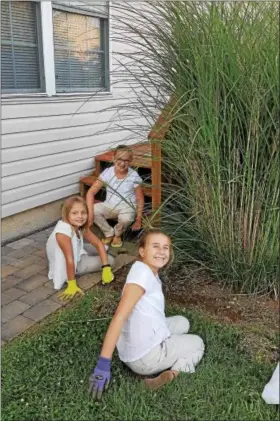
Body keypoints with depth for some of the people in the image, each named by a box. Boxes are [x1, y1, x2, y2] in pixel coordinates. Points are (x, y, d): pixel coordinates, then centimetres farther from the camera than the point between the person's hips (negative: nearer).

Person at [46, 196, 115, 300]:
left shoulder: (81, 226, -12)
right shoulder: (62, 232, -36)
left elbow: (99, 243, -12)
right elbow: (70, 260, -36)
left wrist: (106, 268, -20)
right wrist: (72, 285, -32)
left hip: (76, 253, 8)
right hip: (65, 265, -8)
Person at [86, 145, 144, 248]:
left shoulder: (134, 177, -15)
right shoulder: (107, 172, -12)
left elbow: (140, 199, -6)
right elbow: (91, 192, -13)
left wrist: (138, 220, -9)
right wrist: (90, 212, -27)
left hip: (127, 206, -2)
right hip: (110, 205, 3)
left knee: (125, 218, -37)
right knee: (95, 210, -27)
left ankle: (117, 234, 2)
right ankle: (109, 233, 1)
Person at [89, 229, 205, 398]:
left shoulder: (152, 274, 6)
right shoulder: (142, 272, -23)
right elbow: (119, 317, -29)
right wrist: (103, 363, -31)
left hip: (140, 347, 7)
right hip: (145, 357, -7)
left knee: (182, 322, 23)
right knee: (198, 343, 16)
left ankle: (171, 371, 5)